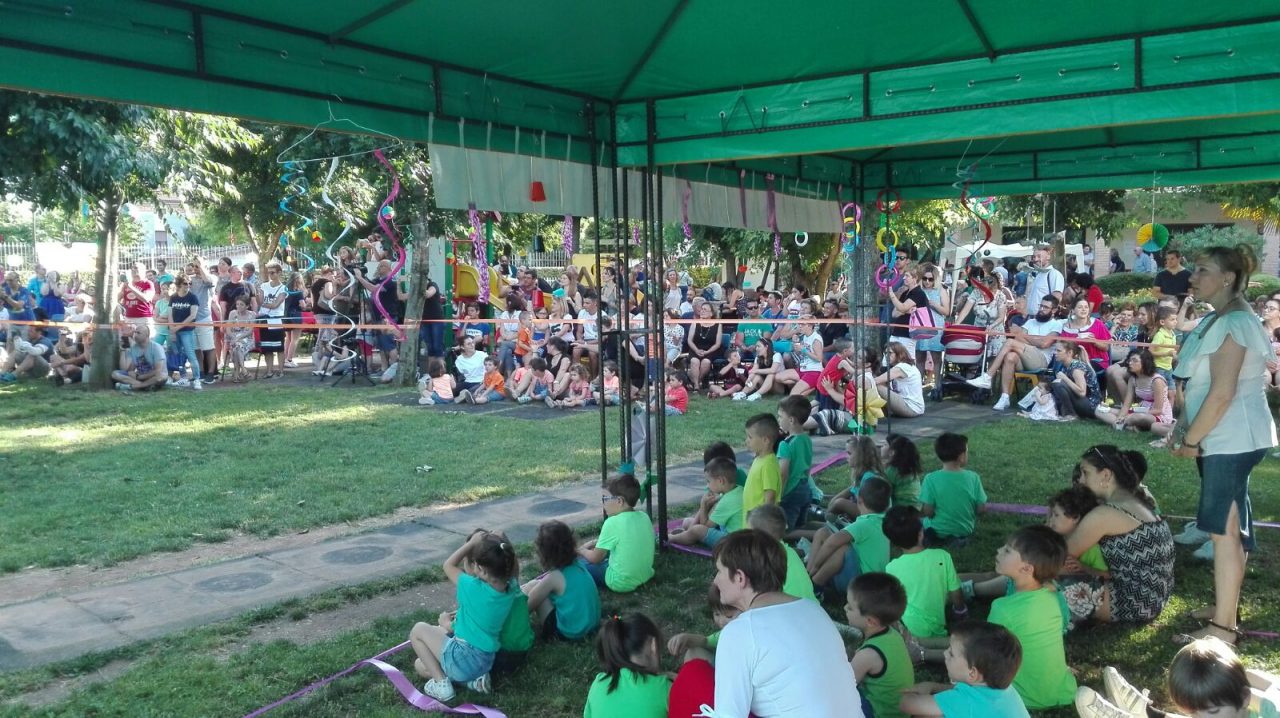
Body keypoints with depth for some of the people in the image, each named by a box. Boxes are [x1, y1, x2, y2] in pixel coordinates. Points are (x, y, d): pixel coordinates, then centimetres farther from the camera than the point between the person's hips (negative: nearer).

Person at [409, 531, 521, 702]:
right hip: (486, 662, 7)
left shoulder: (473, 588, -23)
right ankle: (475, 678, 10)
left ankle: (441, 682, 5)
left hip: (463, 660, -7)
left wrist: (472, 543, -10)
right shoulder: (511, 589, -8)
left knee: (418, 630, 15)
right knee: (420, 666, 26)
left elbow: (449, 565, -6)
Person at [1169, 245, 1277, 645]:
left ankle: (1222, 627, -2)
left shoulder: (1232, 323, -18)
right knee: (1230, 526, 18)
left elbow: (1222, 393, -22)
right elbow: (1198, 384, 17)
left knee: (1225, 529, -7)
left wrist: (1190, 440, -14)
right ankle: (1224, 605, 30)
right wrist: (1183, 429, 11)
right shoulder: (1219, 320, 15)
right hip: (1221, 439, 10)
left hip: (1232, 440, -10)